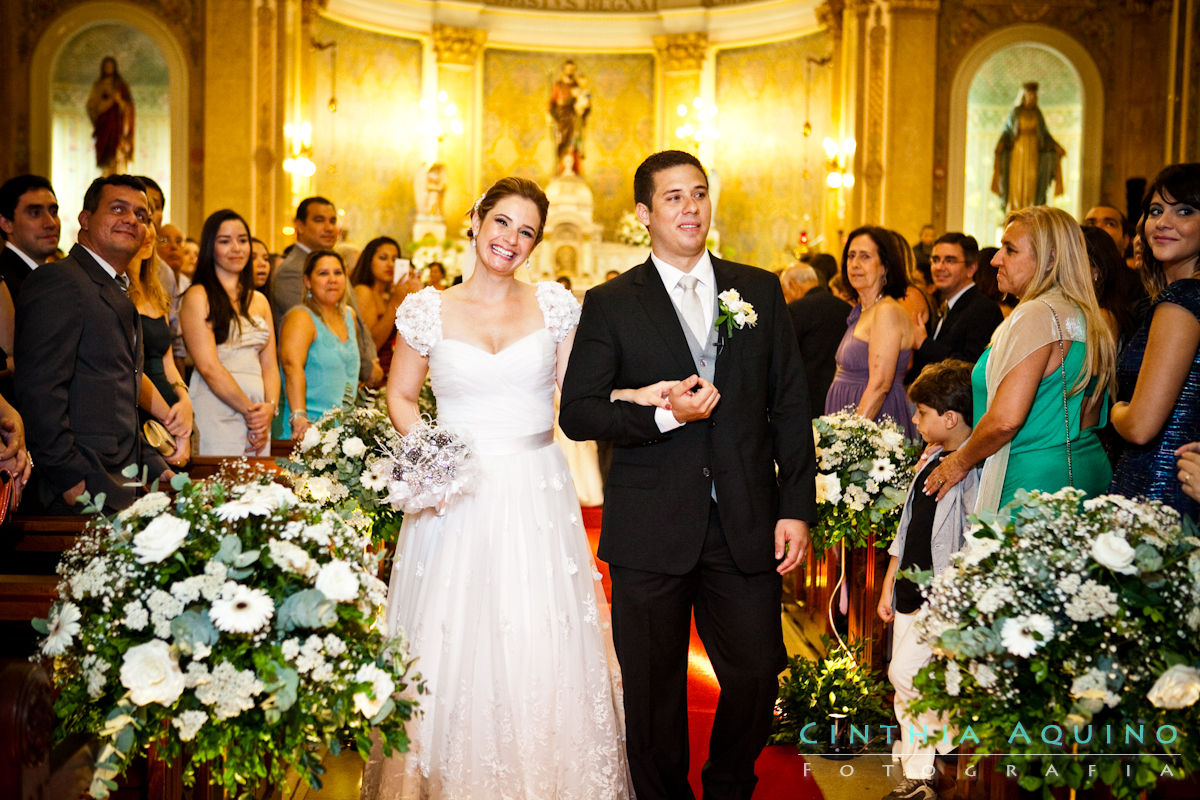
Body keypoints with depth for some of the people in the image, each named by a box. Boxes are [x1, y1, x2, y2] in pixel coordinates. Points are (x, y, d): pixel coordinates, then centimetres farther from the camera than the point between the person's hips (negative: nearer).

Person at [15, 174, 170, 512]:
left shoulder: (118, 295, 21)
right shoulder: (58, 281, -9)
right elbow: (38, 391, -17)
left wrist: (155, 466, 14)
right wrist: (73, 480, -20)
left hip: (120, 488, 9)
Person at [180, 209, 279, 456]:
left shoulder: (259, 301, 18)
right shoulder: (198, 297, -1)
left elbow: (269, 365, 14)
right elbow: (208, 366, -10)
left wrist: (270, 408, -4)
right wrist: (249, 409, -10)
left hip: (257, 413, 6)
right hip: (216, 413, -5)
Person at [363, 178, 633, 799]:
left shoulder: (554, 304, 4)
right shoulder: (429, 310, 2)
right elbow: (400, 397, 11)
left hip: (538, 496, 1)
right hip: (459, 493, 0)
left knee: (543, 652, 1)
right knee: (454, 648, 2)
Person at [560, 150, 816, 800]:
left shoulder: (760, 290, 9)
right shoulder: (610, 304, 2)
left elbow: (790, 406, 7)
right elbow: (576, 413, -3)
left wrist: (796, 508, 1)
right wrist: (662, 415, -17)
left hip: (746, 526, 2)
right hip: (649, 531, -1)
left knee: (757, 676, 5)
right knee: (654, 691, 9)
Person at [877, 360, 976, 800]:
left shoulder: (974, 468, -17)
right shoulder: (929, 458, 10)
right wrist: (889, 583, 19)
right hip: (910, 590, 9)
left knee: (906, 672, -12)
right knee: (904, 685, 11)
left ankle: (951, 740, 12)